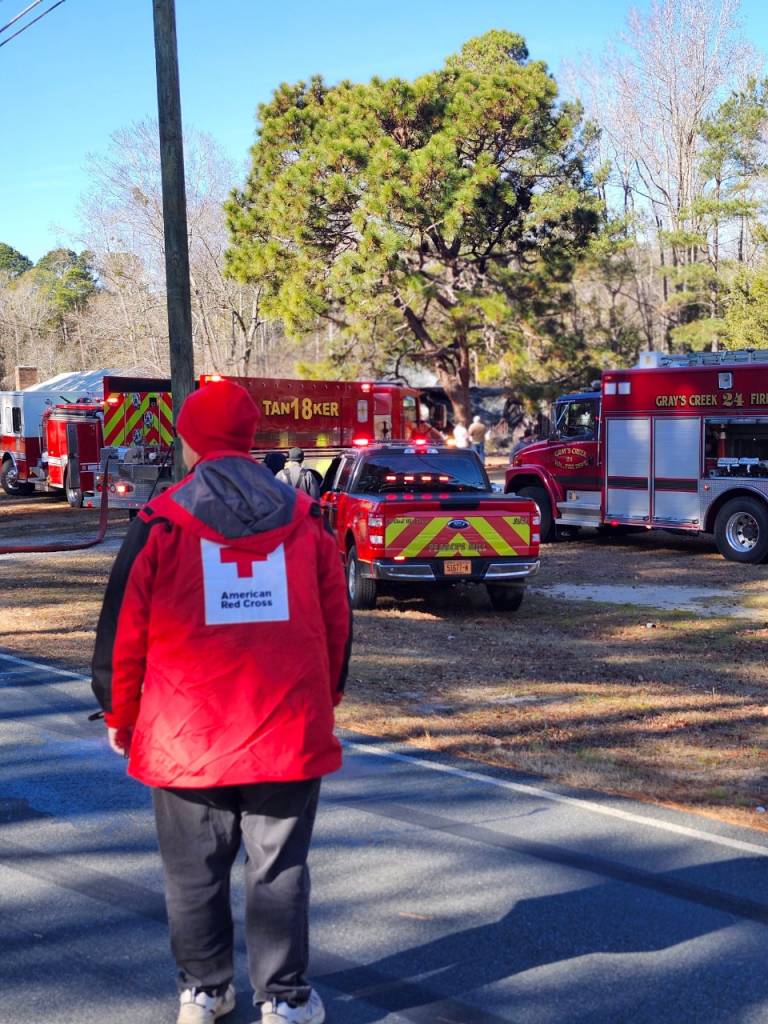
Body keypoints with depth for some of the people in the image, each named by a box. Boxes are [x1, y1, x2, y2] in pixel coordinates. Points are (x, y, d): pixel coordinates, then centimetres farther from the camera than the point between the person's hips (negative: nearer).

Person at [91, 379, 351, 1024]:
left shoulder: (160, 527, -6)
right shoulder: (305, 522, 3)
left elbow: (122, 634, -2)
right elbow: (338, 627, 9)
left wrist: (120, 719, 11)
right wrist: (324, 703, 22)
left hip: (188, 740, -1)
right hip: (290, 735, 2)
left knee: (196, 872, 14)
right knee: (279, 869, 11)